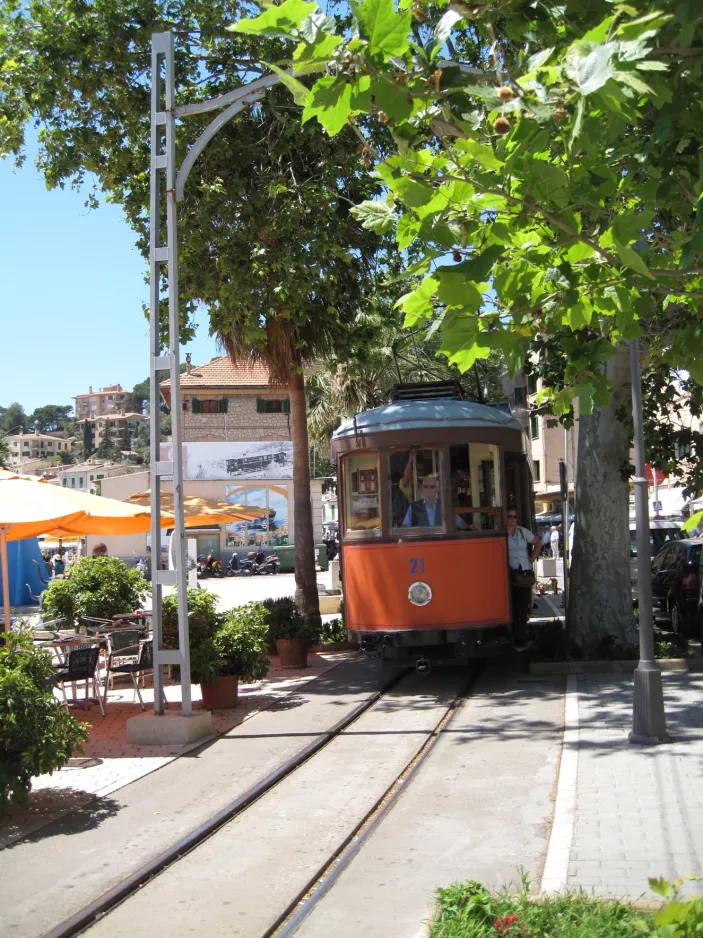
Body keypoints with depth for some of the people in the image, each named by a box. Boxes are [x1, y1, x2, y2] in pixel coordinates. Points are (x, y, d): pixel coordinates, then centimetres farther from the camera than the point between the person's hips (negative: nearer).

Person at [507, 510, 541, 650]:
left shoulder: (523, 532, 9)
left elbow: (538, 543, 21)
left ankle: (520, 640, 9)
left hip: (524, 573, 3)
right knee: (511, 606, -5)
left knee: (522, 607, 2)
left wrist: (532, 559, 11)